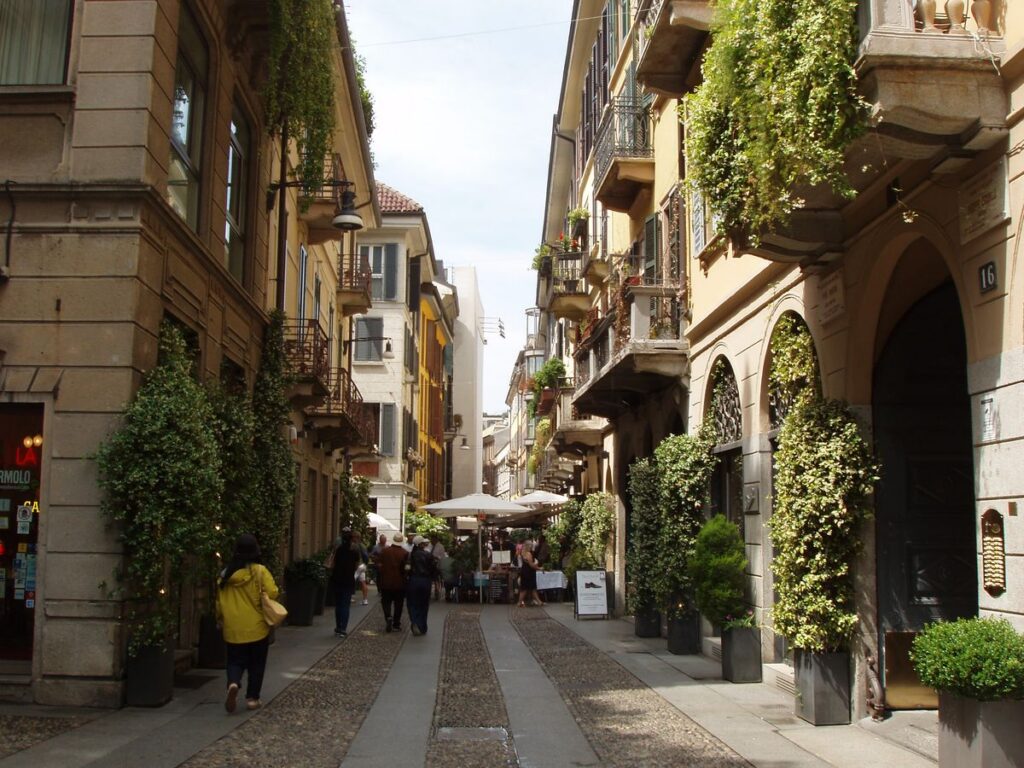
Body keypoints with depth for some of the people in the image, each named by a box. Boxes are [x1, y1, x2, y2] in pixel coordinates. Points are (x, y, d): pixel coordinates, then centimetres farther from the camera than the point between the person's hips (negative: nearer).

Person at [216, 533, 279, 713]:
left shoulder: (226, 573, 1)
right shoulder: (260, 571, -11)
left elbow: (219, 599, 7)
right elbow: (272, 593, -16)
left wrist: (221, 619, 21)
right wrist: (260, 601, 5)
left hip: (233, 628, 3)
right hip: (256, 627, -2)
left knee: (235, 661, 12)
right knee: (256, 664, 12)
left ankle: (233, 683, -15)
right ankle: (252, 698, 13)